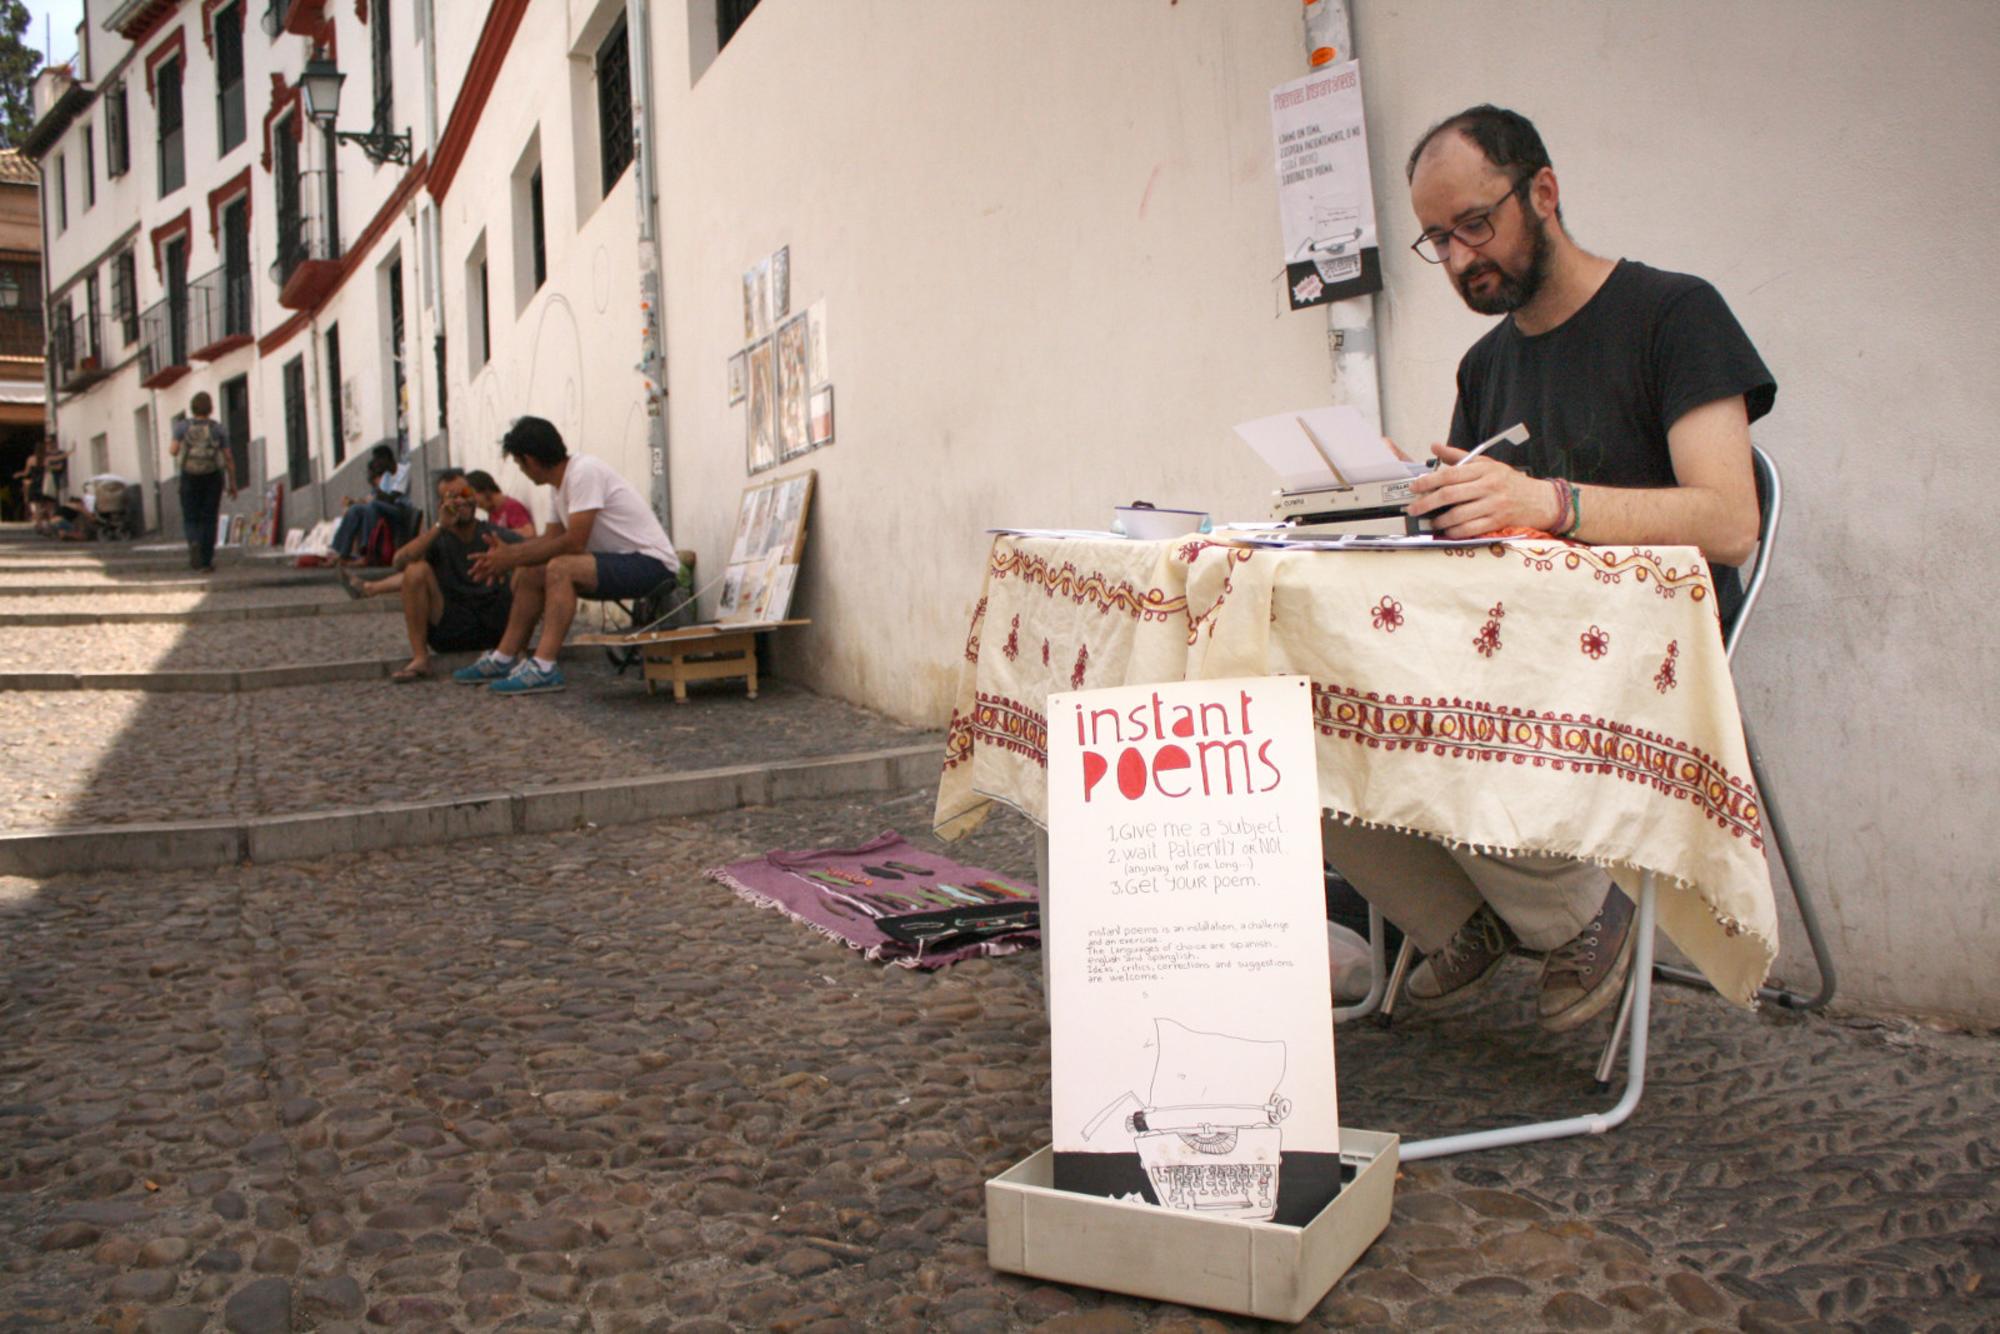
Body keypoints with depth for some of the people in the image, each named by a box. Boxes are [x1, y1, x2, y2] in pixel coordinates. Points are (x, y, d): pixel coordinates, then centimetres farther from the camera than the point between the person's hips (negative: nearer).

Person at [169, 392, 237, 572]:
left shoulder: (183, 426, -2)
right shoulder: (218, 429, -2)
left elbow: (174, 451, -11)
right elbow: (228, 459, -4)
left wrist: (170, 449, 14)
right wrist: (233, 483, 4)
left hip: (189, 478, 0)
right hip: (213, 477, 0)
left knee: (190, 519, 10)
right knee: (208, 520, 6)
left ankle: (194, 543, -22)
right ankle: (206, 562, 3)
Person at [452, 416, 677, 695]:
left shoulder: (585, 471, -19)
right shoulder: (564, 480, 10)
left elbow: (574, 543, -22)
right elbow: (552, 538, 16)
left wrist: (513, 557, -13)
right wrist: (507, 553, 2)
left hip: (651, 562, -10)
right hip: (619, 561, 10)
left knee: (560, 568, -30)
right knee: (529, 573, 8)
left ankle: (543, 668, -30)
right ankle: (504, 659, 12)